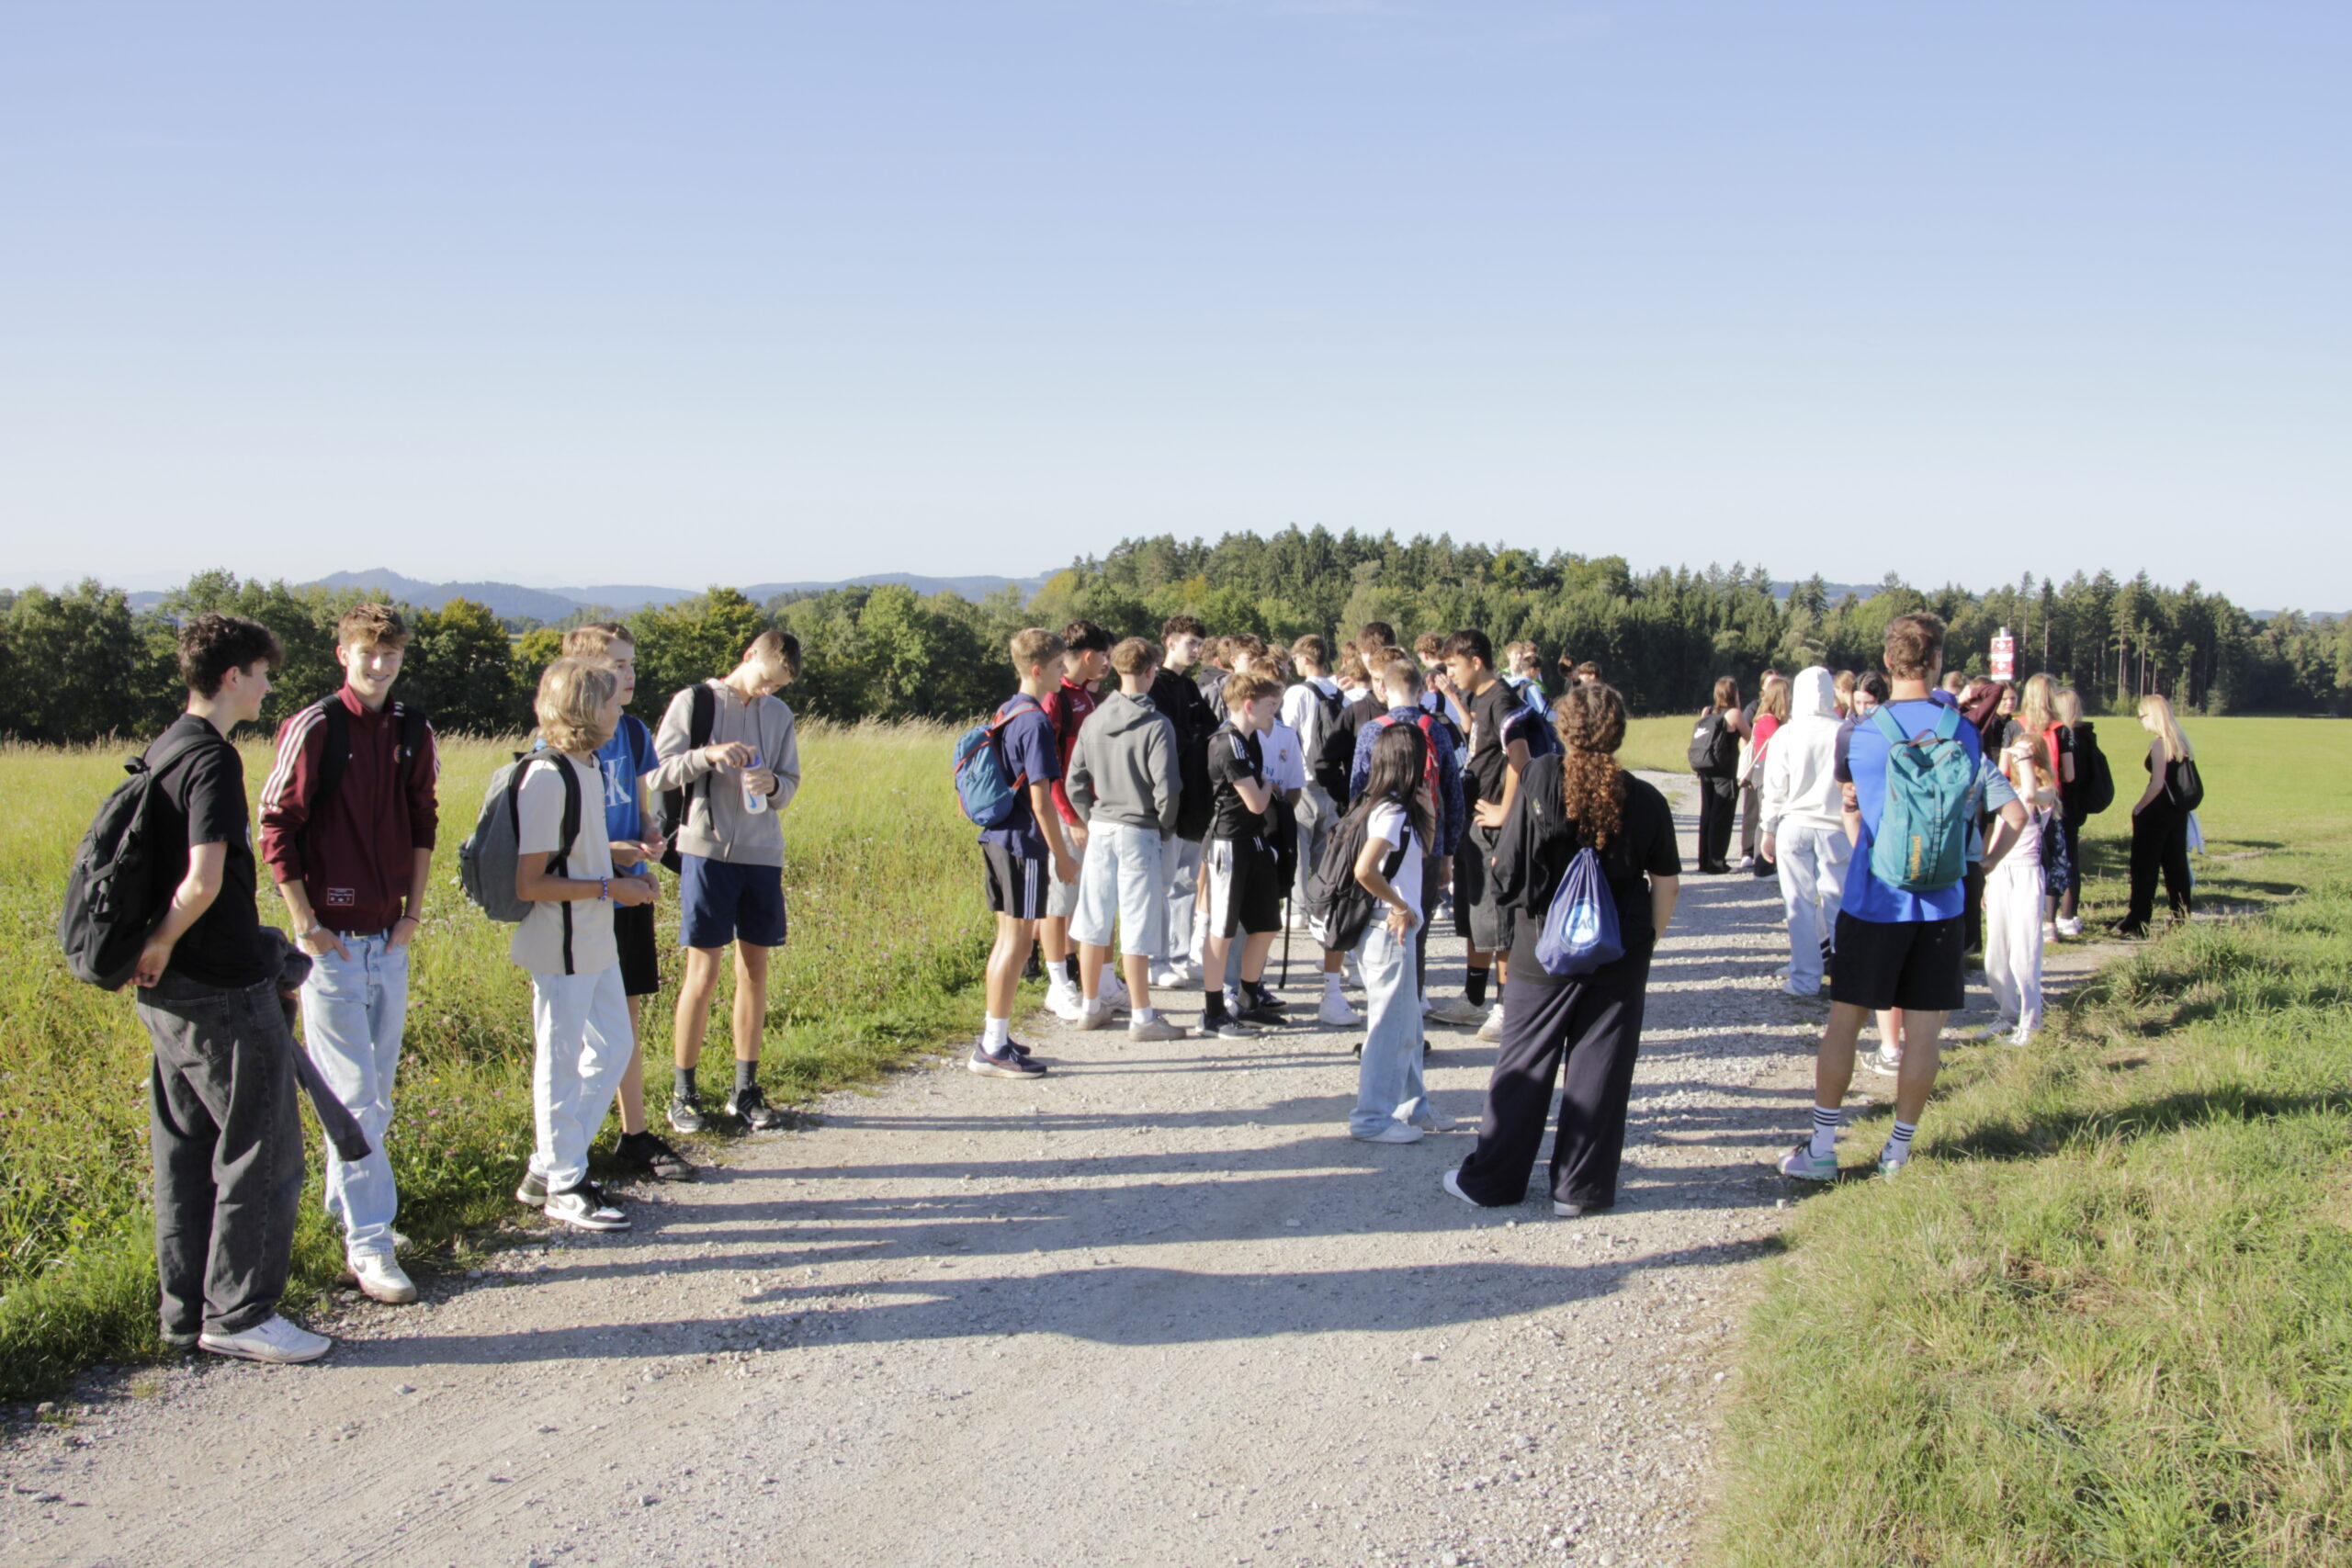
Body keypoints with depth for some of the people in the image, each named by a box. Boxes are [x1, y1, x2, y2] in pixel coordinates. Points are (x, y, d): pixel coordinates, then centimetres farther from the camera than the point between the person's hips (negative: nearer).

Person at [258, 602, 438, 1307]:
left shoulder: (413, 731, 6)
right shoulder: (313, 728, -10)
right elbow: (277, 828, -9)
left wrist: (414, 909, 8)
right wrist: (304, 923, -10)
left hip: (390, 938, 6)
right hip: (333, 938, -6)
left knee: (374, 1089, 14)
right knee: (354, 1096, -5)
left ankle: (348, 1203, 30)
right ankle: (367, 1243, -2)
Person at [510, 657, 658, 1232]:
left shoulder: (588, 769, 9)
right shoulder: (547, 777, -19)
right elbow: (529, 883, -21)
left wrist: (626, 876, 8)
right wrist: (609, 889, -17)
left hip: (596, 943, 10)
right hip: (563, 946, -10)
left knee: (615, 1046, 16)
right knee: (560, 1063, 4)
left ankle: (546, 1169, 26)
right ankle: (563, 1184, 17)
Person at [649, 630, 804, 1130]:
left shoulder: (779, 715, 12)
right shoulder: (694, 702, -1)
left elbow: (791, 784, 14)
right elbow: (658, 773, -5)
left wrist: (773, 784, -9)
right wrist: (708, 755, -20)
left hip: (762, 855, 5)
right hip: (708, 850, -4)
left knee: (755, 970, 7)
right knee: (703, 973, -4)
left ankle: (745, 1089, 17)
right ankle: (683, 1093, 7)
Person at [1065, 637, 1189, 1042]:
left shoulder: (1094, 721, 3)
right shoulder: (1156, 726, -13)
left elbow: (1075, 782, 6)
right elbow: (1165, 789, -15)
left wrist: (1093, 820, 15)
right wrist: (1166, 831, 0)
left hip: (1100, 829, 6)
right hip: (1139, 832, -5)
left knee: (1094, 920, 12)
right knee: (1138, 926, -1)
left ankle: (1090, 1006, 23)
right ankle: (1142, 1016, 4)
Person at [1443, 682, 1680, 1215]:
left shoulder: (1540, 780, -11)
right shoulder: (1645, 800, -6)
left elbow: (1505, 866, -8)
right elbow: (1667, 885, 0)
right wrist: (1647, 940, 14)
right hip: (1621, 952, 1)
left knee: (1524, 1062, 9)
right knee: (1600, 1065, 8)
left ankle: (1490, 1179, 17)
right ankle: (1579, 1187, 13)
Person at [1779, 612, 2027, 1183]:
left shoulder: (1859, 734, -5)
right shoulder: (1963, 733, -1)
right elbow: (2014, 814, 0)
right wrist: (1982, 865, 11)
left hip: (1873, 900, -1)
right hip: (1939, 902, 1)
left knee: (1844, 1022, 6)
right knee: (1923, 1029, 7)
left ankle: (1821, 1149, 8)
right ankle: (1898, 1150, 14)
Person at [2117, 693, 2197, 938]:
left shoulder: (2159, 743, -15)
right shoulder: (2180, 742, 10)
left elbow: (2158, 784, -20)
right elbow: (2180, 781, 11)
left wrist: (2138, 808, -12)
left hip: (2157, 813, -8)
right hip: (2178, 812, 8)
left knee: (2144, 869, -2)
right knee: (2175, 867, 12)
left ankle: (2137, 925, 0)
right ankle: (2182, 920, 15)